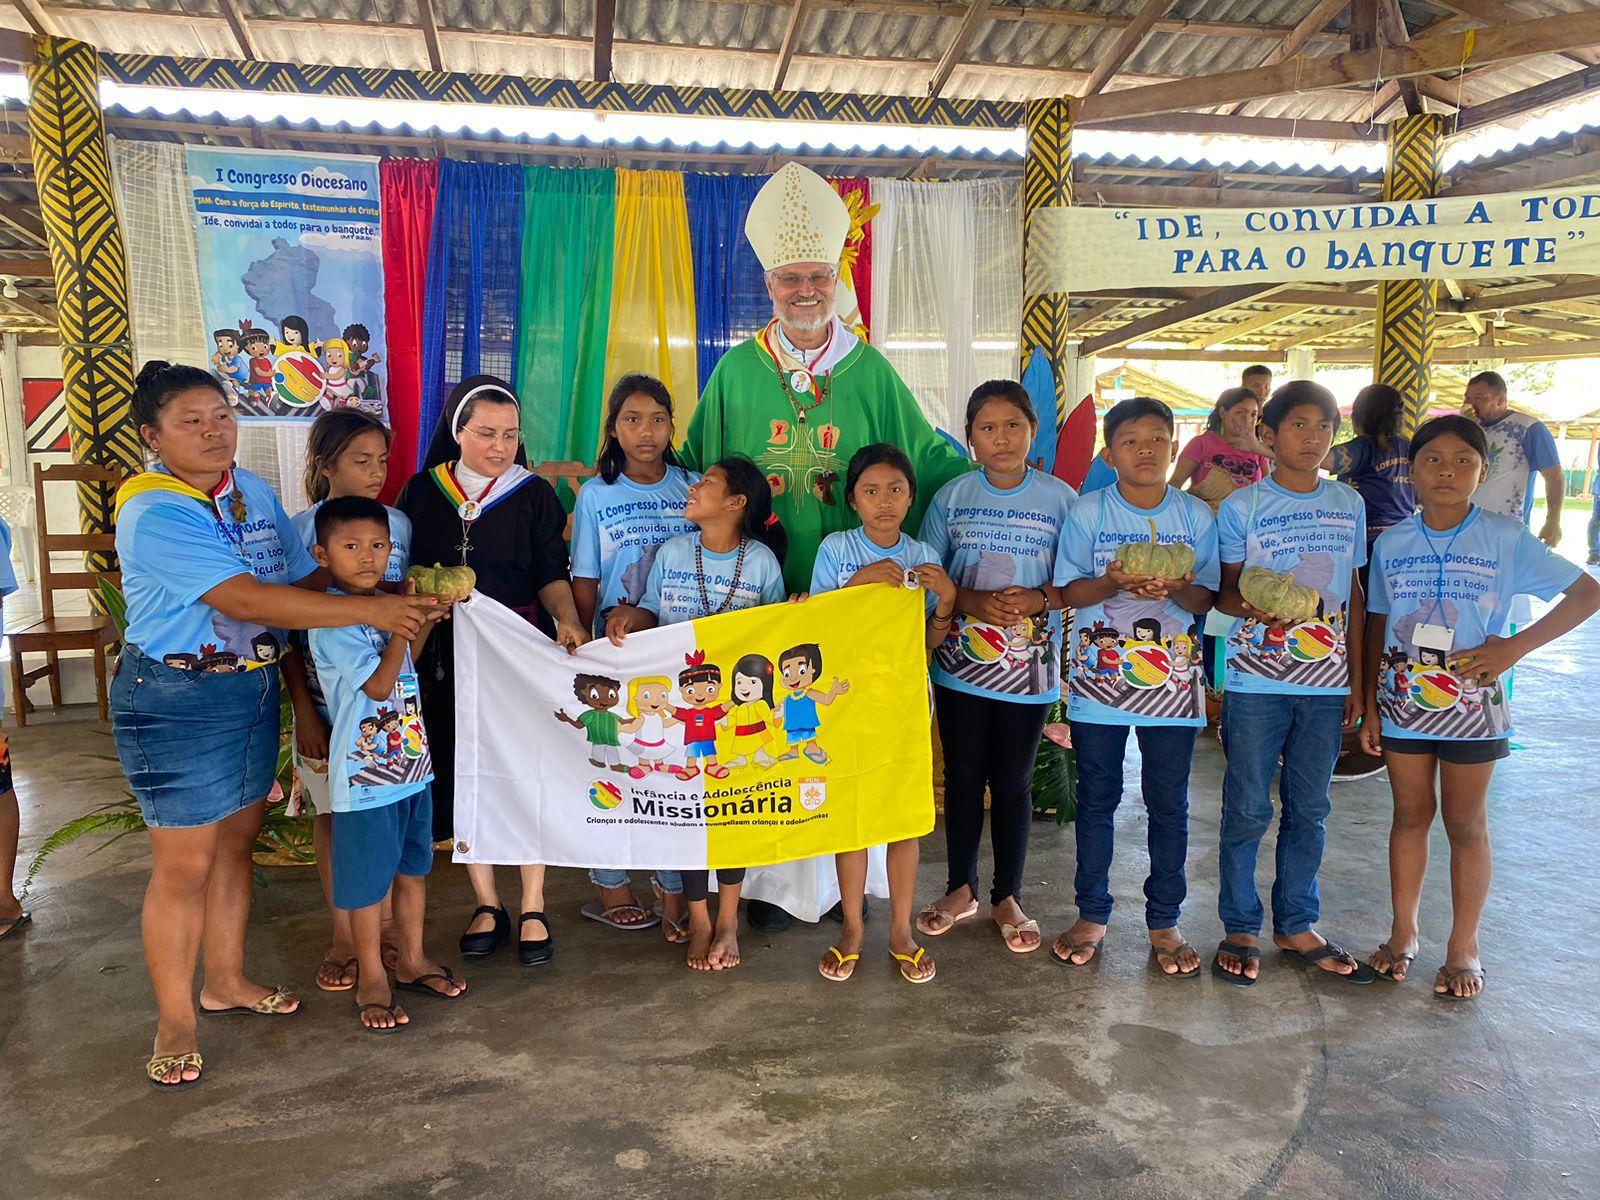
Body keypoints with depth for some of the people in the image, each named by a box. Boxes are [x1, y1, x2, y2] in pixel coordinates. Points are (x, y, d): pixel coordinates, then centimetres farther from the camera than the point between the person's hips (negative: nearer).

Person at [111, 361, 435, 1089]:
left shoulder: (253, 492, 5)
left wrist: (403, 597, -10)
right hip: (175, 699, -7)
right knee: (185, 863, 2)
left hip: (254, 687, 7)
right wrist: (371, 611, -30)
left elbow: (309, 577, 5)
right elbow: (246, 599, -28)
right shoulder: (152, 514, -19)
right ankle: (175, 1021, 19)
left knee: (236, 841, 17)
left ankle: (225, 981, 36)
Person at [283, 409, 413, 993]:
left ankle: (386, 928, 25)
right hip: (325, 700, -2)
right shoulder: (302, 530, -6)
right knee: (333, 815, 9)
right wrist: (303, 711, -9)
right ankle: (343, 936, 25)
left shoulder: (397, 524, 2)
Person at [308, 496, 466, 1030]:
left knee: (413, 867, 19)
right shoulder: (331, 622, -18)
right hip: (365, 775, -8)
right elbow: (378, 685, -21)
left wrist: (427, 620, 5)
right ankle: (372, 978, 24)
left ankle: (411, 960, 36)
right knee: (367, 881, 7)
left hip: (412, 763, 8)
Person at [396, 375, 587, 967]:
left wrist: (567, 619, -21)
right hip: (445, 654, 2)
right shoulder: (421, 492, 5)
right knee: (461, 776, 7)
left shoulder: (534, 494, 1)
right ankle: (487, 903, 23)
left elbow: (551, 573, -3)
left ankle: (533, 908, 15)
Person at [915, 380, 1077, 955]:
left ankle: (1007, 897, 25)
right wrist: (975, 602, -15)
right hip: (960, 663, 1)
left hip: (1029, 666, -1)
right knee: (963, 777, 11)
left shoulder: (1061, 498, -2)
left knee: (1013, 783, 8)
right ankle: (961, 890, 28)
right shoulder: (951, 497, 1)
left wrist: (1038, 599, -19)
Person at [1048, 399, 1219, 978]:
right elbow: (1068, 592, -2)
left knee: (1169, 803, 7)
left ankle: (1164, 921, 22)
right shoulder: (1088, 512, 0)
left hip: (1171, 678, 1)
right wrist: (1114, 583, -21)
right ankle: (1092, 915, 22)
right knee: (1097, 798, 8)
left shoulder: (1197, 516, 3)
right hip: (1100, 676, -1)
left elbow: (1207, 597, 3)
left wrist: (1176, 588, -19)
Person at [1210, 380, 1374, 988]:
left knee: (1309, 809, 12)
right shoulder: (1241, 506, -3)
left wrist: (1357, 678, 11)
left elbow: (1354, 594, 13)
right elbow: (1224, 590, 0)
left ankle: (1297, 925, 27)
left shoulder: (1348, 504, 9)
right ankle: (1240, 928, 17)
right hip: (1256, 681, -3)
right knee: (1248, 809, 3)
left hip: (1326, 681, 4)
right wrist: (1250, 606, -24)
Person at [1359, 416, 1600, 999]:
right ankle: (1403, 932, 27)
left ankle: (1464, 946, 24)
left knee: (1465, 823, 9)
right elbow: (1378, 628, 6)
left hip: (1472, 703, -2)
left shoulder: (1505, 537, -7)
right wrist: (1370, 705, 5)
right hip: (1403, 702, 2)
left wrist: (1514, 647, -15)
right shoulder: (1391, 543, 0)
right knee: (1410, 815, 13)